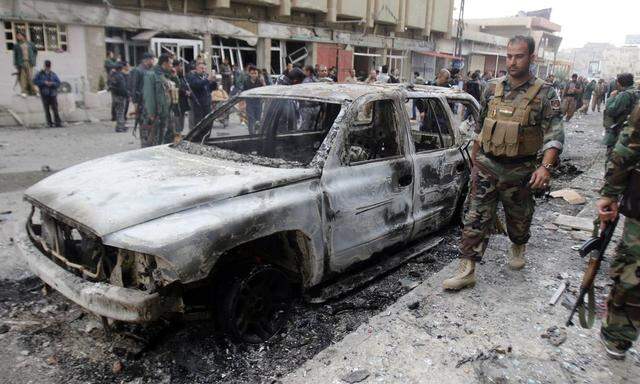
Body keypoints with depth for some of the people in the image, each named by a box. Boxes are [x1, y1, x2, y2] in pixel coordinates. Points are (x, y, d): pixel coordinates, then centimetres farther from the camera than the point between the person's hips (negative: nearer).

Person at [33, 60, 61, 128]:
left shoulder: (53, 74, 12)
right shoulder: (39, 74, 8)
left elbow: (58, 83, 6)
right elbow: (35, 81, -2)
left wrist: (52, 83, -13)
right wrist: (44, 82, -14)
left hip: (53, 94, 1)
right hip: (44, 95, -1)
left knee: (55, 108, -7)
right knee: (47, 109, -2)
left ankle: (58, 122, -6)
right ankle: (49, 123, 1)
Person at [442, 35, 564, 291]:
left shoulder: (545, 94, -6)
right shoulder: (493, 89, 5)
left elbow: (554, 135, -12)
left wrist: (545, 167, -26)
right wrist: (474, 158, 19)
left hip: (519, 171, -2)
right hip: (486, 167, 2)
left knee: (519, 218, 18)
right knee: (475, 219, -3)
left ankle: (518, 249, 48)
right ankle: (467, 270, 1)